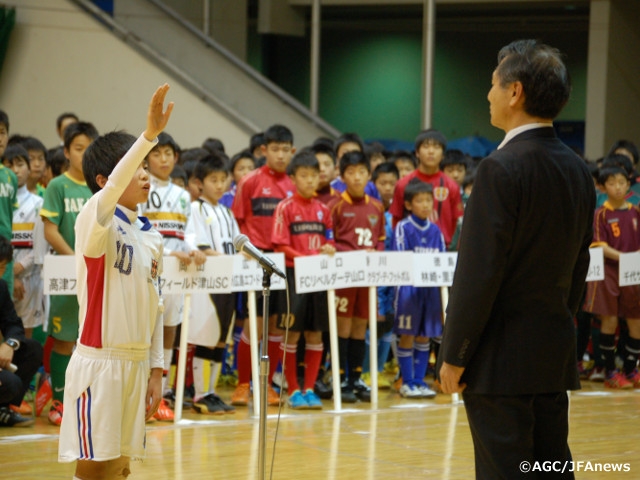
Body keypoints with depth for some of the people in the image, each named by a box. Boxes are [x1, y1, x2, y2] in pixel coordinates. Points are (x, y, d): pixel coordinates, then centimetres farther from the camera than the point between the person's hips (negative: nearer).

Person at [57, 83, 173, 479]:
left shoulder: (152, 236, 11)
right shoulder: (95, 222, -9)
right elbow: (113, 187, -31)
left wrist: (156, 368, 13)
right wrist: (149, 135, -42)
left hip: (137, 363, 7)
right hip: (99, 361, -7)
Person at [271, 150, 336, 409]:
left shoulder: (323, 209, 10)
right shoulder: (285, 207, -3)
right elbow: (281, 246, -8)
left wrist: (329, 251, -7)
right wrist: (305, 259, -19)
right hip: (293, 274, -4)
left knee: (315, 333, 5)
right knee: (292, 332, -1)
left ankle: (309, 388, 12)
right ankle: (293, 390, 6)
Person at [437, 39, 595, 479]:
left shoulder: (502, 168, -16)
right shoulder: (578, 170, 8)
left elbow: (478, 274, -18)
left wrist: (454, 357, -12)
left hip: (502, 360, -8)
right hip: (556, 357, 8)